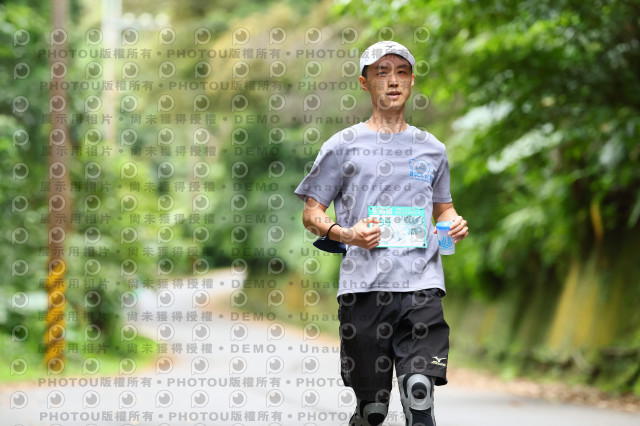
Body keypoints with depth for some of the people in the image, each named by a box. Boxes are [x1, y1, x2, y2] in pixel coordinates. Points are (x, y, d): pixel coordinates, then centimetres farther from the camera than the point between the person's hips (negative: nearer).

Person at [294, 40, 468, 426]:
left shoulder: (433, 149, 17)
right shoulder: (343, 145, 8)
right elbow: (311, 214, 9)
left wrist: (454, 225, 6)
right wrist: (345, 234, -11)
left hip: (422, 284, 1)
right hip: (363, 288, -1)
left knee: (420, 394, -16)